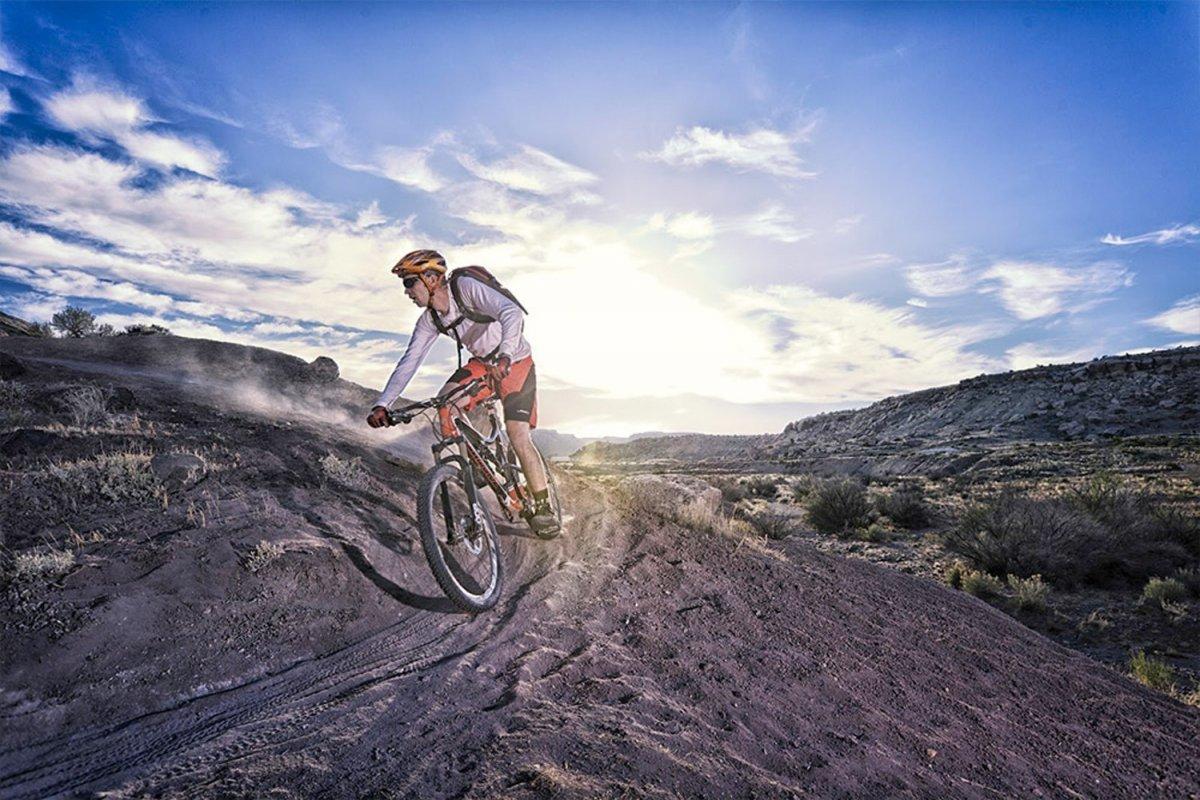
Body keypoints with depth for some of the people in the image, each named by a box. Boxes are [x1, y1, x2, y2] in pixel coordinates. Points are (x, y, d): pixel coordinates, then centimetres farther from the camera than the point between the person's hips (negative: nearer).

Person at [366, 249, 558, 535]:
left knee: (518, 438, -15)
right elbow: (409, 361, -5)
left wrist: (504, 357, -54)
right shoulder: (429, 320, -4)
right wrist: (382, 405, -13)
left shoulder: (467, 287, -25)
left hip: (515, 362, -7)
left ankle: (543, 507, -2)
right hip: (482, 363, 7)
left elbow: (512, 312, -38)